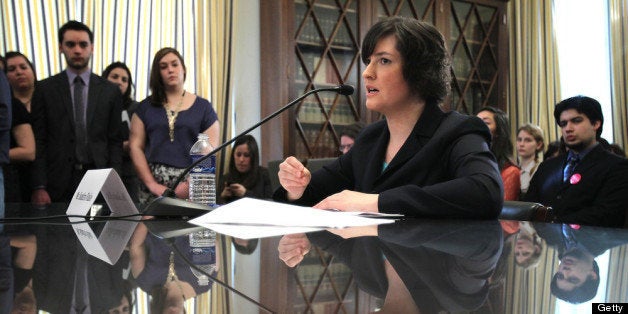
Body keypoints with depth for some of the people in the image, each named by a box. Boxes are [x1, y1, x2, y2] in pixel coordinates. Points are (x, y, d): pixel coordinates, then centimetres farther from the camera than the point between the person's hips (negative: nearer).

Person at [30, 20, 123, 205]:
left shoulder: (110, 91, 7)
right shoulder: (45, 89, 6)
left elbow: (115, 141, 6)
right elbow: (38, 141, 2)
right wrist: (39, 187, -6)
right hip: (59, 182, 0)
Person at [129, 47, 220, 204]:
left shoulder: (203, 107, 8)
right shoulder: (146, 107, 12)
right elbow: (135, 146, 6)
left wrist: (191, 184, -12)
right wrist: (152, 184, -7)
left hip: (191, 185, -1)